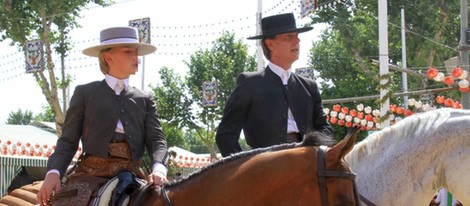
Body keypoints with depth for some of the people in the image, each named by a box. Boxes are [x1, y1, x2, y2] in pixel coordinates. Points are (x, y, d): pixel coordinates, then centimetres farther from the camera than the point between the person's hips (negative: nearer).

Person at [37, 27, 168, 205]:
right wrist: (54, 172, -12)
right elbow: (68, 140, 8)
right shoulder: (85, 93, 12)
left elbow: (156, 138, 8)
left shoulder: (144, 100, 19)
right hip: (91, 174, -3)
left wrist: (159, 169, -16)